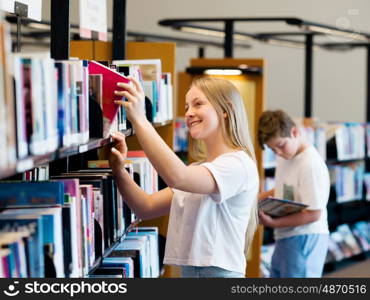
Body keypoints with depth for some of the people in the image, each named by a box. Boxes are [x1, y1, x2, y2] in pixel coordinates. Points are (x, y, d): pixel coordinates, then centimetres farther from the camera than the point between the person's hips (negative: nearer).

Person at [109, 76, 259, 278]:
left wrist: (139, 120, -24)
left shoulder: (238, 164, -10)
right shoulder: (199, 170, 18)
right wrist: (119, 171, -5)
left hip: (218, 271, -7)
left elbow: (177, 176, -26)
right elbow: (147, 208, 11)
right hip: (189, 270, 8)